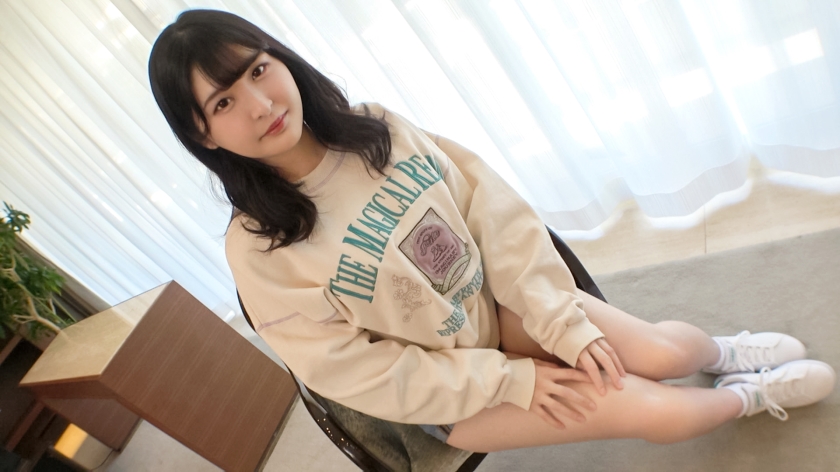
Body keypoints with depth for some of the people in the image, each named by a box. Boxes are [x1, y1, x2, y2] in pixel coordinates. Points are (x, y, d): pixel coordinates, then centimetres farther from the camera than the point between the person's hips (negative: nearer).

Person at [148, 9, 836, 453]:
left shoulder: (378, 130, -12)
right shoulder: (258, 249, -22)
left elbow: (496, 213, -9)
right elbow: (363, 376, -18)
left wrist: (562, 323, -13)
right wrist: (513, 381, -16)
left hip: (499, 306, 3)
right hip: (444, 391, -3)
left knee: (662, 351, -8)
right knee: (662, 414, -11)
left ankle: (724, 354, 30)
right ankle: (754, 394, 23)